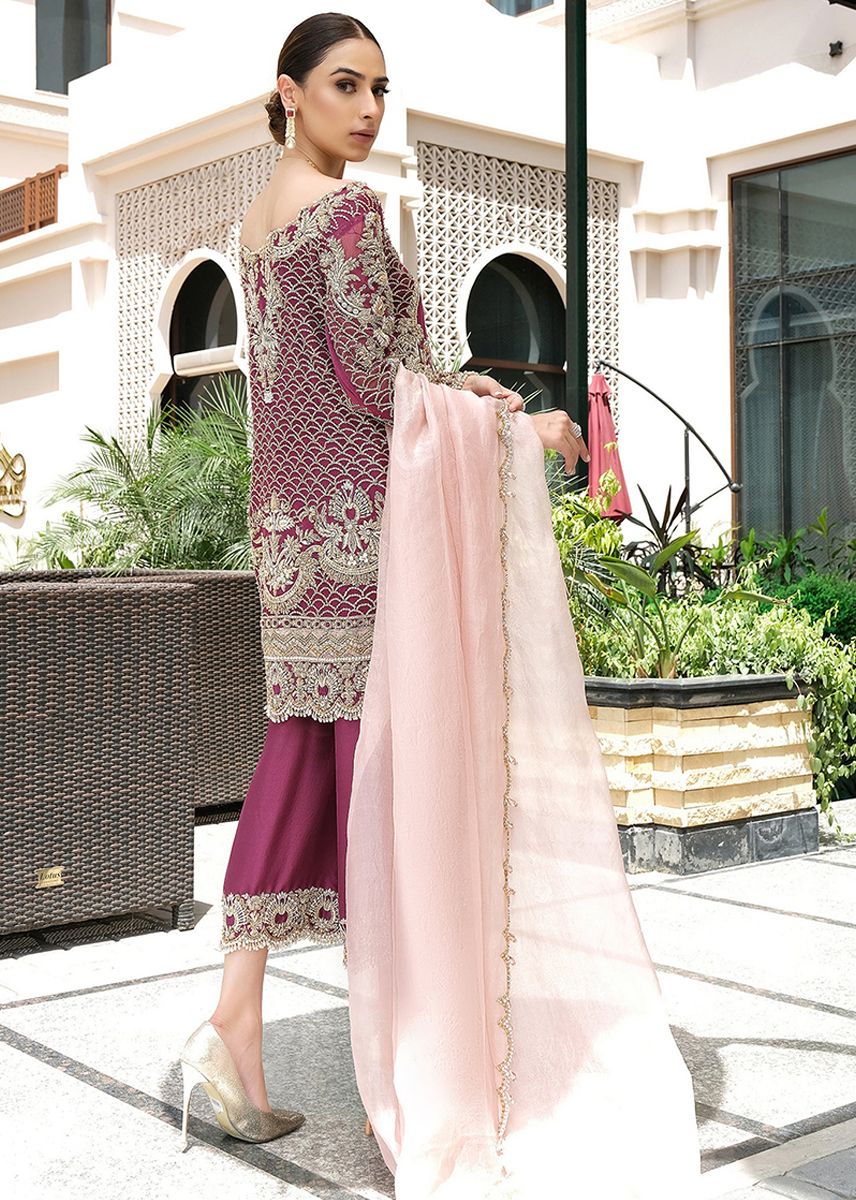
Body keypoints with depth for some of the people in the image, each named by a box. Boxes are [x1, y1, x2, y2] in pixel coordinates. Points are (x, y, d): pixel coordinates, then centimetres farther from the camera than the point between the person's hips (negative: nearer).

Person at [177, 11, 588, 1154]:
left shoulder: (258, 221, 18)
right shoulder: (346, 210, -11)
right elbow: (377, 382, -15)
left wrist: (453, 385, 15)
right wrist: (517, 428, -7)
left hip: (288, 506, 9)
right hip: (358, 509, -9)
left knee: (299, 747, 9)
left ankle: (236, 1014, 7)